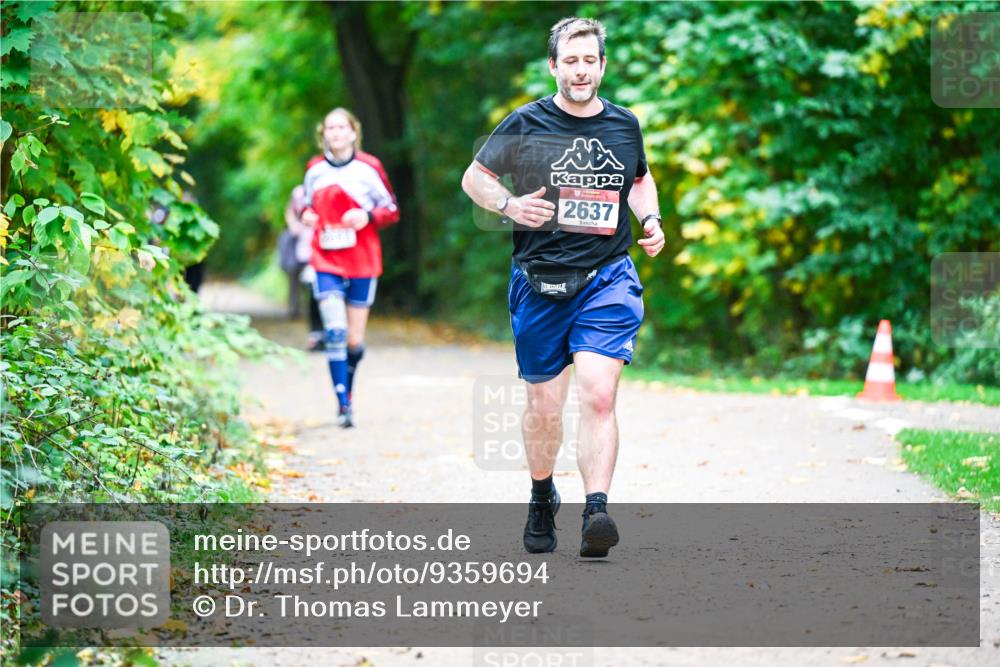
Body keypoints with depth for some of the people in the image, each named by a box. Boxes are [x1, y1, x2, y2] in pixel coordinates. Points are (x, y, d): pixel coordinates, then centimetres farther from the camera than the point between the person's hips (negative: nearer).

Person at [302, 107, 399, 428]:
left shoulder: (368, 167, -4)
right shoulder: (314, 169, 5)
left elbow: (391, 210, 2)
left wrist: (368, 216, -17)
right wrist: (306, 215, -1)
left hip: (362, 262, -1)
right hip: (326, 262, 1)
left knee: (354, 340, 6)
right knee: (334, 332, -15)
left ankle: (347, 394, 30)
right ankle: (343, 405, -14)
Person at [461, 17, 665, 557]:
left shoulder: (625, 125, 8)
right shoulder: (525, 124, -2)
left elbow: (640, 179, 27)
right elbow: (473, 178, 7)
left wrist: (650, 220, 8)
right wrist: (508, 205, -12)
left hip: (607, 279, 1)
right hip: (539, 282, 0)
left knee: (598, 394, -17)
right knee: (544, 406, 8)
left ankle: (595, 513, -24)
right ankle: (542, 500, 33)